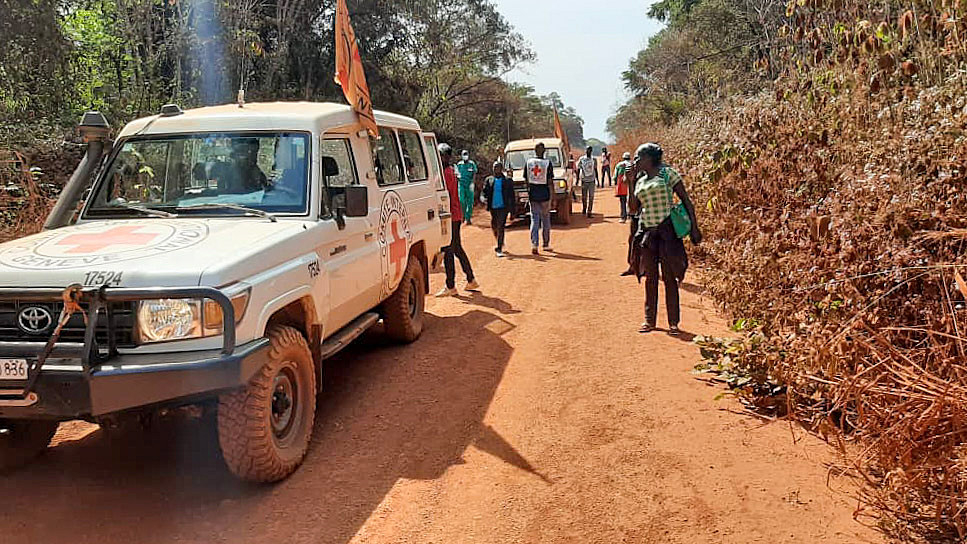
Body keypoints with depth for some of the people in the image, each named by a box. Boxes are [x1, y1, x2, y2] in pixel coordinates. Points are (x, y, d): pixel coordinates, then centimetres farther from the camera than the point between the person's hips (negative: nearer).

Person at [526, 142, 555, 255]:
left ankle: (534, 244, -11)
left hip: (533, 195, 2)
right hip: (545, 195, -2)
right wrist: (553, 197, -1)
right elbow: (550, 182, -6)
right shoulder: (548, 163, -6)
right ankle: (546, 245, 19)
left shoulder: (529, 162, 2)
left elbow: (527, 181, 6)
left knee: (534, 220, 3)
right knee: (546, 220, 11)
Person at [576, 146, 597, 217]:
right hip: (584, 180, -1)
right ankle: (584, 209, 29)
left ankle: (589, 212, -3)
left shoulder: (594, 159, 6)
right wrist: (577, 179, -3)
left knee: (591, 197, -5)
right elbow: (578, 170, 3)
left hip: (592, 180, 1)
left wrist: (597, 179, 11)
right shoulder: (581, 159, 0)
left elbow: (595, 170, 13)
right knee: (584, 196, 7)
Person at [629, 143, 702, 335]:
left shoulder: (667, 173, -4)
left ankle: (673, 322, 9)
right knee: (650, 277, 9)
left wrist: (694, 227, -9)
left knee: (669, 277, 1)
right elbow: (635, 208, 10)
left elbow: (686, 201, -4)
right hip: (647, 232, 5)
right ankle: (649, 320, 19)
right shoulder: (640, 180, 12)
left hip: (667, 231, -5)